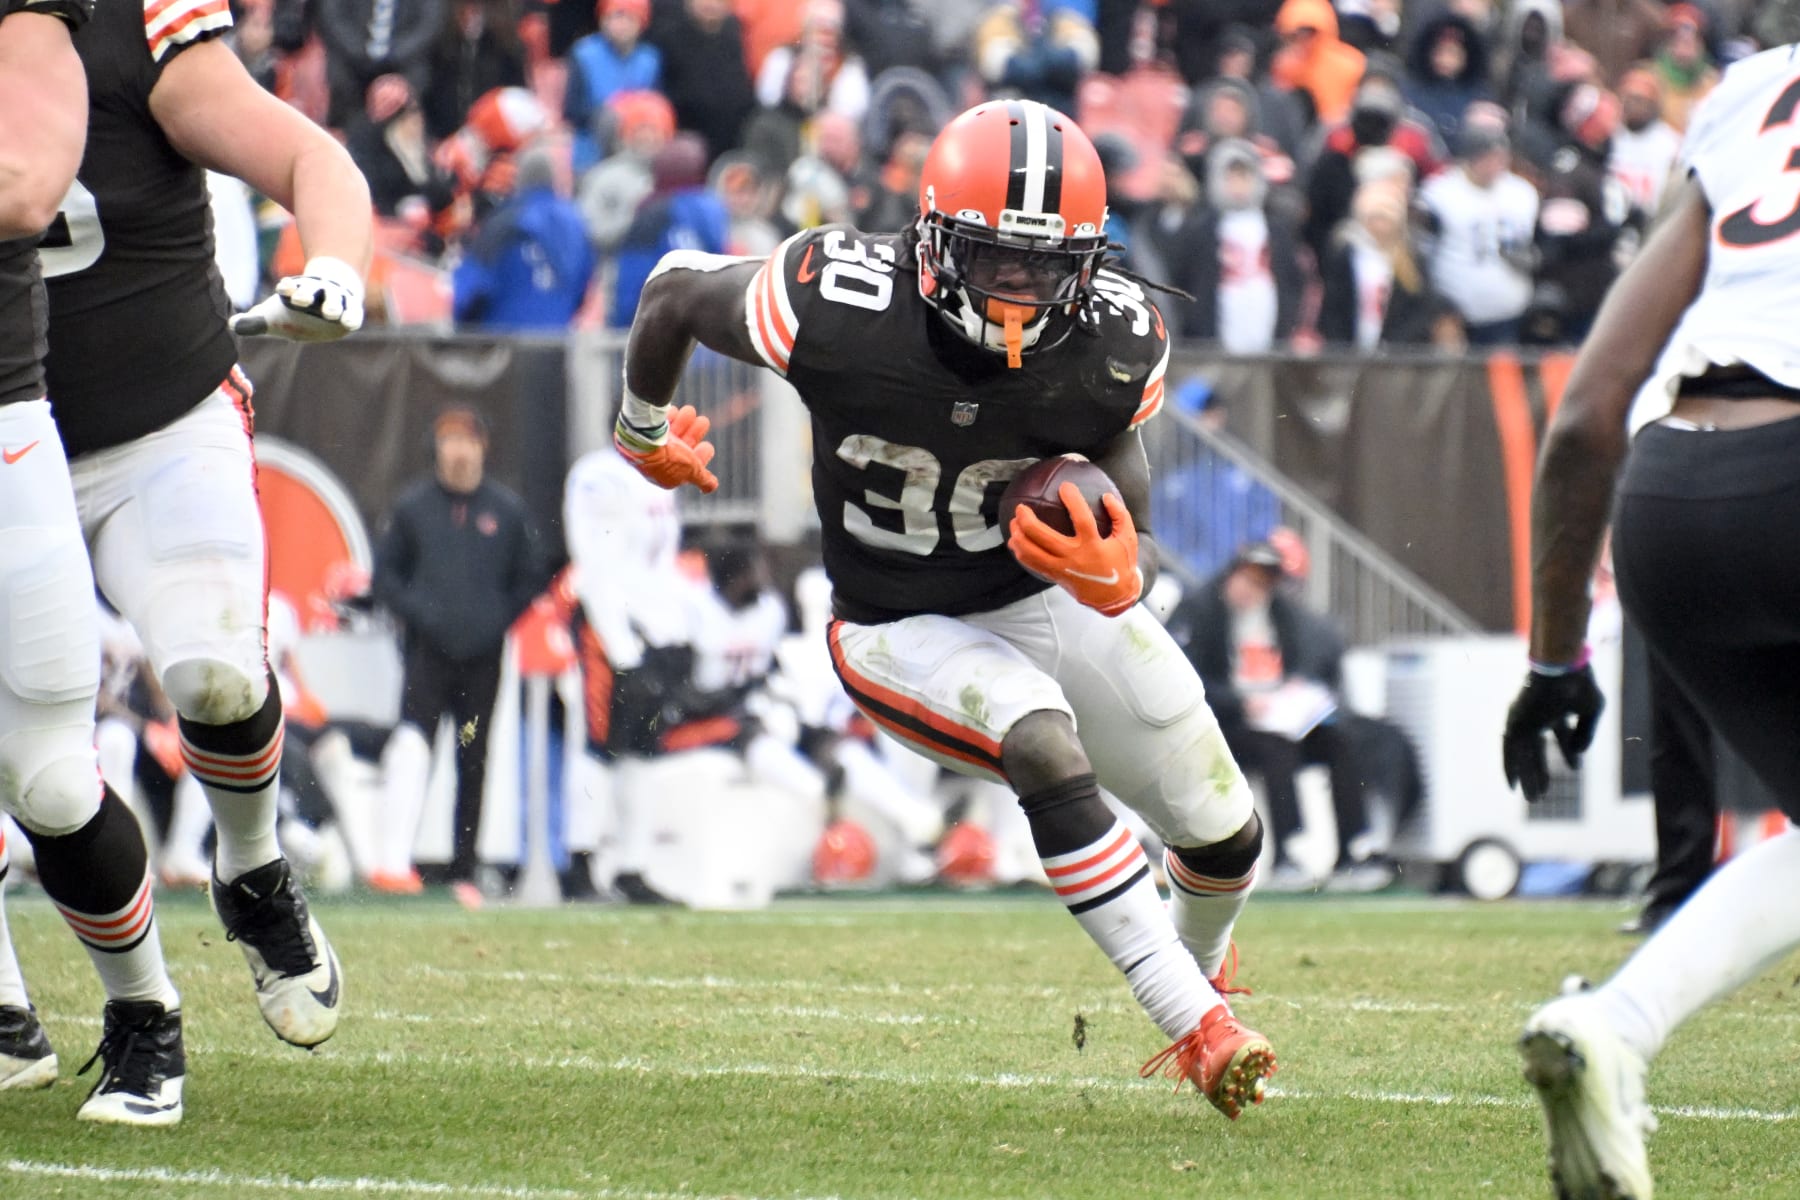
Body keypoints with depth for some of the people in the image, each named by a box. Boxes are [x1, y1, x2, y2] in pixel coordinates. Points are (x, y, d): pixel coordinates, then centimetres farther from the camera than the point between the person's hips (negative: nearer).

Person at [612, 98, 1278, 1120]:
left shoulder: (1112, 352, -23)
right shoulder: (838, 313, -32)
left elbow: (1139, 532, -16)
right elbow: (676, 291, -12)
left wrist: (1117, 577, -42)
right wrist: (645, 427, 8)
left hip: (1050, 594, 4)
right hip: (903, 633, -3)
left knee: (1228, 835, 8)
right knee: (1044, 748, -33)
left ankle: (1200, 966, 46)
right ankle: (1202, 1032, -28)